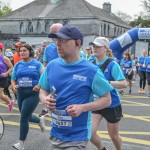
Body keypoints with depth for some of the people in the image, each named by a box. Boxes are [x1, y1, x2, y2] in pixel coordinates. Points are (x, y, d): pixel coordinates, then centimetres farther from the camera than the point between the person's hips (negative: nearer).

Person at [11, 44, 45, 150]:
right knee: (27, 117, 17)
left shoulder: (37, 64, -6)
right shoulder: (18, 65, 6)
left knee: (24, 118, -5)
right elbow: (13, 79, 11)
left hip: (33, 94, -5)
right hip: (21, 93, 5)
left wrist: (39, 85, -23)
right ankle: (40, 120, 50)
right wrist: (14, 86, -11)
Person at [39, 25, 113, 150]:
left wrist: (82, 108, -22)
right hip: (55, 133, 5)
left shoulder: (91, 71, -13)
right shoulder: (52, 65, 0)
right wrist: (45, 99, -11)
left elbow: (107, 99, -8)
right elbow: (43, 90, 12)